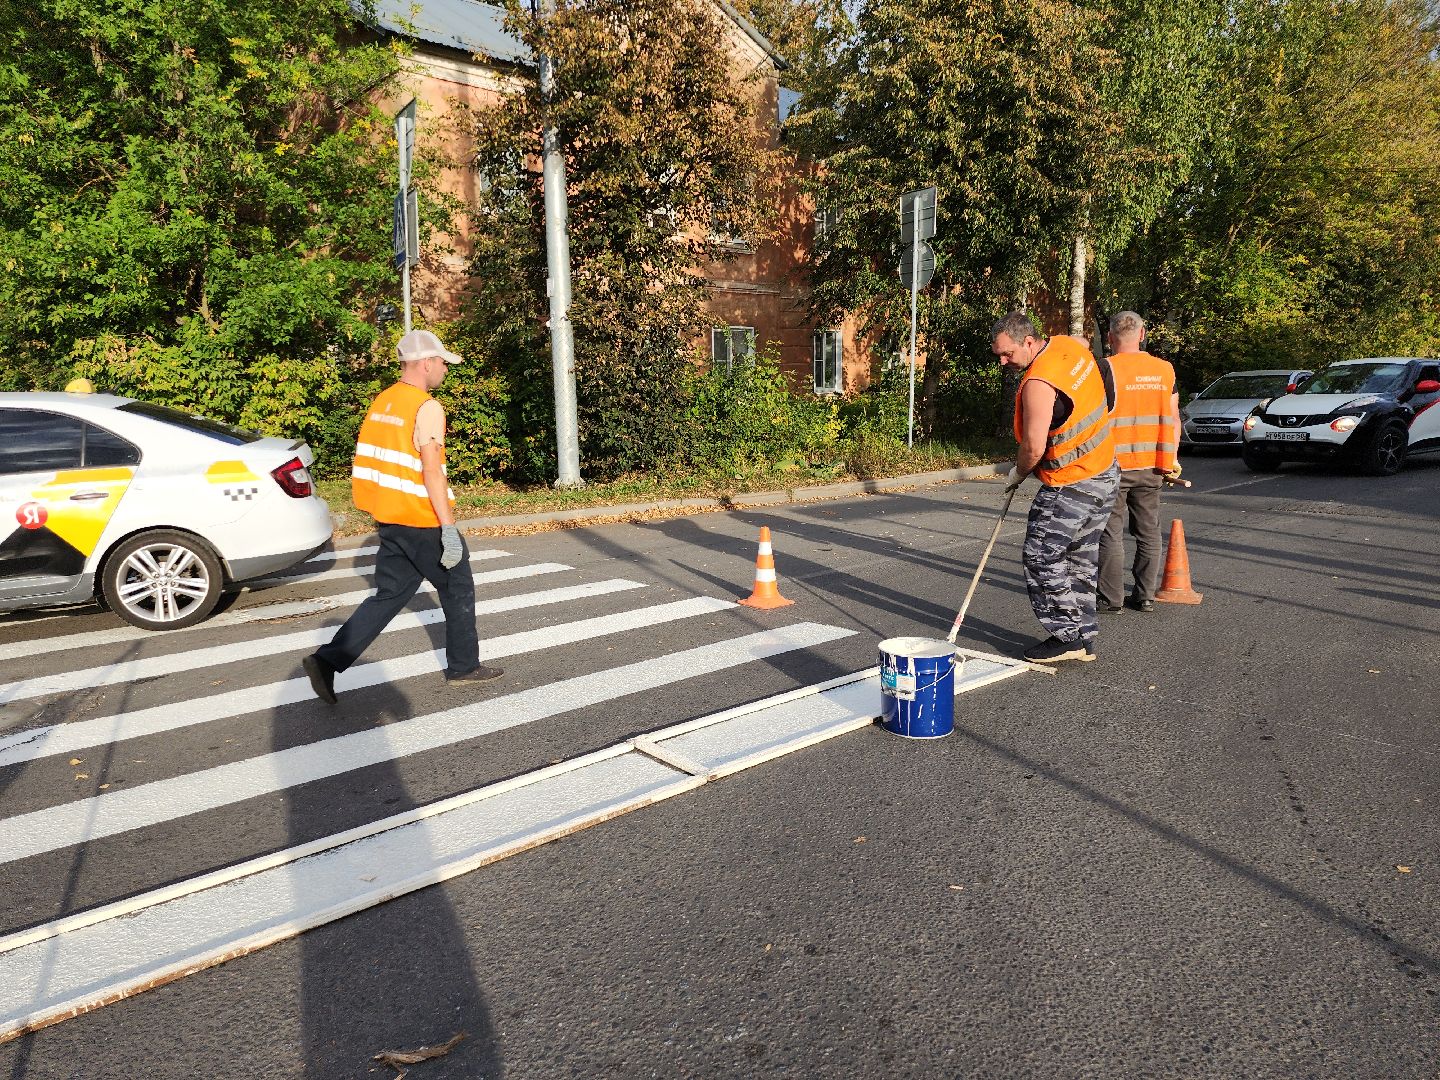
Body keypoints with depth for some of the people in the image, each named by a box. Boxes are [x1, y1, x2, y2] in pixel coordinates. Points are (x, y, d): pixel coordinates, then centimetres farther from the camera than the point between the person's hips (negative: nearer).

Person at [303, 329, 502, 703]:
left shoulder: (382, 402, 11)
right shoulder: (427, 408, -15)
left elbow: (380, 462, 17)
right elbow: (432, 472, -20)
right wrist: (449, 528, -20)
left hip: (389, 518, 8)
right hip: (423, 521, -8)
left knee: (389, 595, 13)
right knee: (458, 590, 9)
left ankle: (328, 659, 4)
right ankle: (463, 666, 21)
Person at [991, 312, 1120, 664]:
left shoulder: (1038, 384, -25)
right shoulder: (1068, 344, 3)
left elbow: (1033, 448, -26)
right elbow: (1083, 342, 30)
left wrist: (1017, 474, -3)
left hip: (1070, 487, -10)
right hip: (1105, 475, 10)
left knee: (1042, 557, -1)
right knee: (1082, 559, 14)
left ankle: (1067, 637, 4)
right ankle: (1084, 638, 21)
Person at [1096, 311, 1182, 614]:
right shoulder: (1165, 370, 5)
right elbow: (1174, 420, 9)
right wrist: (1171, 459, 17)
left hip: (1114, 465, -5)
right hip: (1151, 466, 5)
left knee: (1111, 532, 3)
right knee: (1149, 532, 12)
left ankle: (1110, 597, 8)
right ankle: (1145, 596, 18)